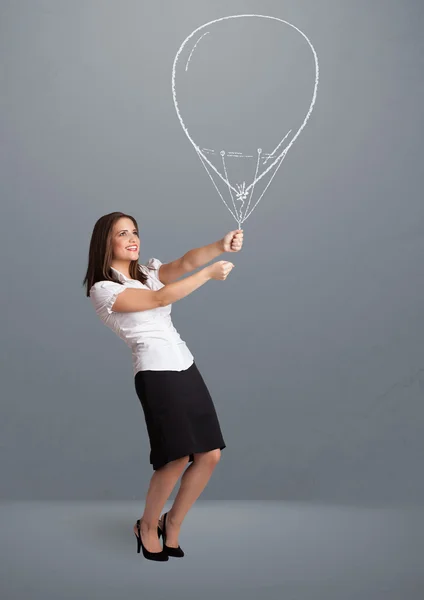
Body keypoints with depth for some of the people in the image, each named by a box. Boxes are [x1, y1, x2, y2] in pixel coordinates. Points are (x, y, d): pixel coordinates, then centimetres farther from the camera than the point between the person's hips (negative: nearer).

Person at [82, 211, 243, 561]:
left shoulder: (149, 271, 16)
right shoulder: (103, 289, -4)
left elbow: (185, 262, -3)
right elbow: (159, 299, -14)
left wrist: (221, 246, -21)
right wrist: (209, 274, -13)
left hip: (186, 367, 7)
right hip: (156, 372, -7)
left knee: (210, 455, 3)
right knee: (177, 457, -13)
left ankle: (173, 524, 24)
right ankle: (147, 525, 15)